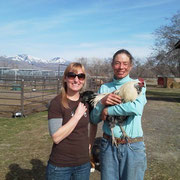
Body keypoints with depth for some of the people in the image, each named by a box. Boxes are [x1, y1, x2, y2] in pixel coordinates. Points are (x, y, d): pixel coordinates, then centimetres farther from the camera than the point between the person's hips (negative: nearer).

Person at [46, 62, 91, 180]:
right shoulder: (57, 103, -14)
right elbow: (56, 137, -21)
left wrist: (90, 144, 7)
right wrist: (77, 115, -21)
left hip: (84, 164, 4)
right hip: (60, 166, -4)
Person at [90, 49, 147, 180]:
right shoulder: (104, 88, 6)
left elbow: (136, 107, -24)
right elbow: (94, 119, 4)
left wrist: (107, 110, -15)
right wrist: (102, 102, -15)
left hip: (133, 146, -2)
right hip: (108, 145, 2)